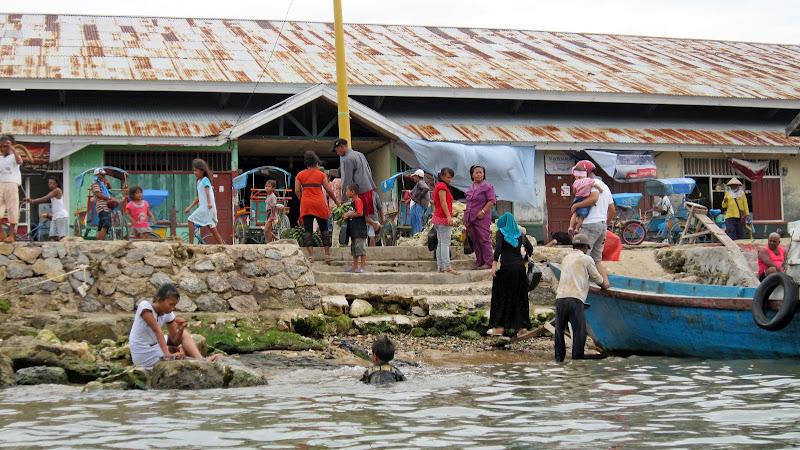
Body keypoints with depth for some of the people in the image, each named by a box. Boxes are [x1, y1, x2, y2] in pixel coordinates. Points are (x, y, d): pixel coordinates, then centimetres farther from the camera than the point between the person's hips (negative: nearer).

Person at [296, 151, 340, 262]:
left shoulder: (300, 175, 8)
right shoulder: (321, 174, 4)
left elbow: (297, 191, 3)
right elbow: (329, 190, 4)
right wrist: (336, 201, 16)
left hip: (306, 204, 1)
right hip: (319, 204, -1)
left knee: (308, 230, 1)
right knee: (324, 229, 8)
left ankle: (310, 255, -8)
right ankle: (327, 255, 3)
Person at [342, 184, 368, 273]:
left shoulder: (358, 201, -13)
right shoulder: (352, 202, 18)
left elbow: (360, 213, -22)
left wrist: (349, 214, -13)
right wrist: (346, 215, 11)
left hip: (360, 229, -11)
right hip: (354, 230, 11)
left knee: (360, 247, -9)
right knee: (354, 248, 13)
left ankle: (363, 266, -6)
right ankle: (355, 267, 18)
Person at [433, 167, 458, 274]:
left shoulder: (438, 185, 20)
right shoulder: (442, 186, -10)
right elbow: (443, 202, -19)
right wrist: (449, 216, -26)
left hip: (437, 217, 10)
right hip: (443, 218, -10)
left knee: (440, 243, 10)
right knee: (445, 243, -13)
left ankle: (440, 266, 10)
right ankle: (447, 267, -17)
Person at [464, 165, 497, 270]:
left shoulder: (487, 186, -4)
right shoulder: (470, 188, 18)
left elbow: (492, 201, -11)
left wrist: (483, 211, -19)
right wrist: (466, 216, 19)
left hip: (482, 218, -7)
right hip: (470, 218, 7)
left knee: (484, 240, -8)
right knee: (475, 241, 8)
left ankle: (488, 263, -6)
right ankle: (479, 262, 14)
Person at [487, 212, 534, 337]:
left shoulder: (501, 232, 1)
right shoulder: (520, 233, 14)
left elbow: (498, 248, -13)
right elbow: (530, 248, 12)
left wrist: (494, 264, -16)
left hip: (506, 266, -4)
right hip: (520, 267, 4)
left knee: (501, 296, 6)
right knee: (520, 297, 9)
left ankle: (499, 327, 6)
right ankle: (522, 327, 8)